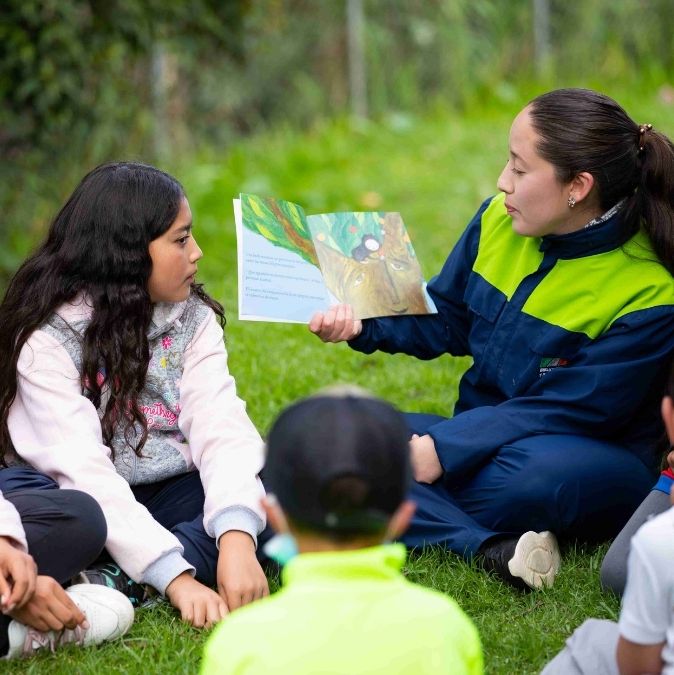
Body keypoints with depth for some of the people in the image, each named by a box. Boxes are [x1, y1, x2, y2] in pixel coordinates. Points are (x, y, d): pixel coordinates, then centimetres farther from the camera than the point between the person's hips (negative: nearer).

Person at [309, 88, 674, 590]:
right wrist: (362, 323, -5)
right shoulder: (499, 222, -1)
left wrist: (442, 449, -26)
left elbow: (570, 412, -21)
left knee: (544, 473, -42)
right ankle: (490, 547, -32)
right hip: (482, 438, 7)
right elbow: (446, 318, 13)